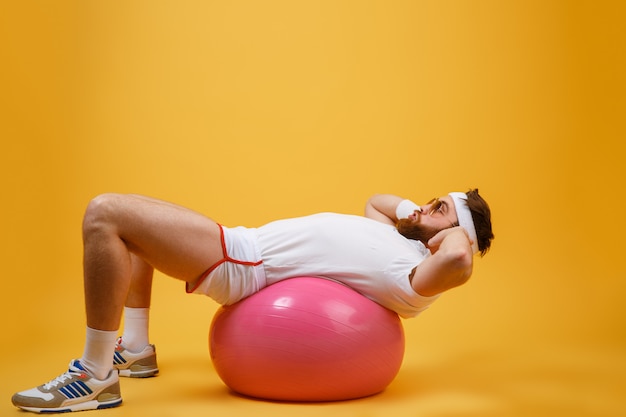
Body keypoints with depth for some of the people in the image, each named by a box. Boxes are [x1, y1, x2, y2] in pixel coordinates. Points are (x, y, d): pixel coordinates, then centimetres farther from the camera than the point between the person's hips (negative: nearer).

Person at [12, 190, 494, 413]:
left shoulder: (416, 277, -15)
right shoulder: (396, 240, 14)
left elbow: (459, 260, -38)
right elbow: (375, 199, 35)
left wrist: (454, 228, -18)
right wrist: (412, 209, 19)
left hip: (245, 264, -10)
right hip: (251, 241, 10)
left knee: (105, 214, -18)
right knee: (128, 220, 24)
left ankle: (95, 377, -8)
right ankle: (135, 349, 27)